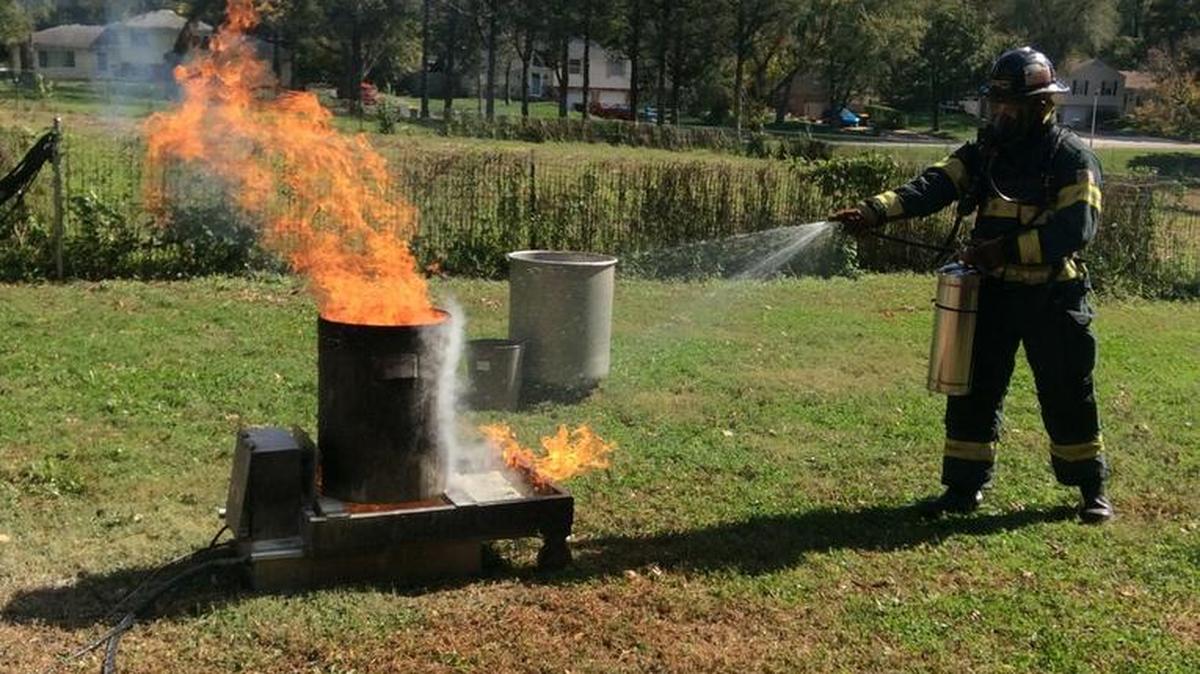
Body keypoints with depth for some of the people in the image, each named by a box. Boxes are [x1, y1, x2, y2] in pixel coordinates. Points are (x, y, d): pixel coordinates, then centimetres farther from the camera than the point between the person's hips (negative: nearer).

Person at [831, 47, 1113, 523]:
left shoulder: (1072, 158, -9)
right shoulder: (983, 152, 5)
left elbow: (1077, 226, -19)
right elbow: (931, 188, -10)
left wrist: (1009, 247, -28)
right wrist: (876, 210, -28)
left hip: (1052, 298, -4)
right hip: (992, 293, 4)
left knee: (1067, 393, 5)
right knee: (972, 390, 6)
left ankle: (1091, 488, 23)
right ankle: (964, 487, 16)